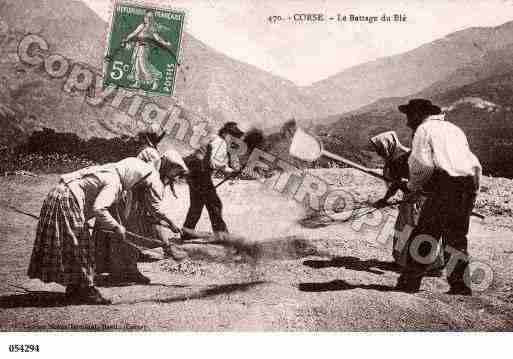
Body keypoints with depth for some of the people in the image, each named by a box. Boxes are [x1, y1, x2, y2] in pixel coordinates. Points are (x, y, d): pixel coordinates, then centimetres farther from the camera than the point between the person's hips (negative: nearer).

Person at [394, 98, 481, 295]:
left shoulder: (424, 129, 4)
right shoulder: (454, 128, 26)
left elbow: (422, 164, -11)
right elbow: (475, 166, 20)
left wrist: (413, 187, 4)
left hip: (445, 185, -7)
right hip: (468, 187, 7)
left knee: (423, 236, 0)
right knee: (457, 238, 14)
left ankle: (409, 282, 2)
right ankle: (461, 285, 13)